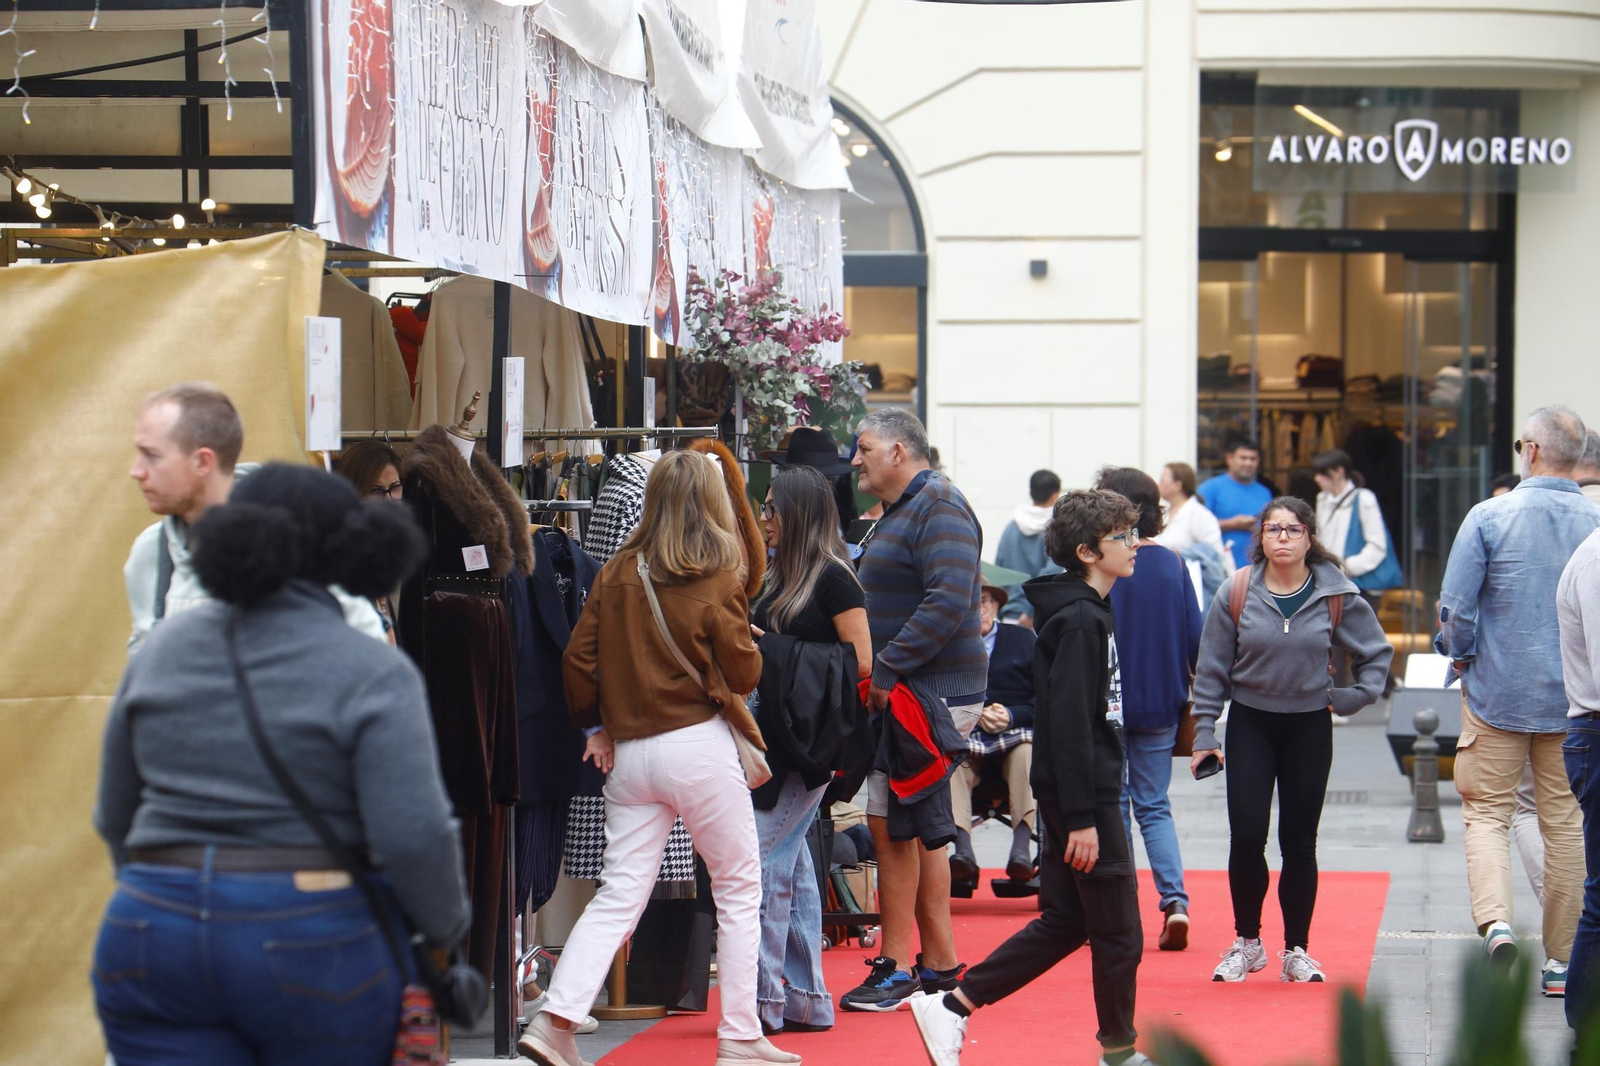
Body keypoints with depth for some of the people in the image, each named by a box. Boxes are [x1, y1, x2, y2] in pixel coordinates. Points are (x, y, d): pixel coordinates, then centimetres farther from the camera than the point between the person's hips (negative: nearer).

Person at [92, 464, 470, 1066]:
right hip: (316, 949, -3)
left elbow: (116, 814, 13)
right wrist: (446, 925, 2)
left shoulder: (163, 649, 6)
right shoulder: (374, 675, -8)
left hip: (154, 939, 3)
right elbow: (415, 836, -16)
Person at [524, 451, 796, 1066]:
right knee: (738, 891, 8)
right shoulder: (718, 580, -6)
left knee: (618, 895, 5)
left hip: (630, 753, 4)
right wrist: (748, 640, 16)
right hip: (699, 746, -4)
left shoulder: (618, 573, 4)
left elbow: (578, 659, 3)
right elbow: (743, 674, -4)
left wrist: (595, 725, 16)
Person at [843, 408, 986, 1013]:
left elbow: (949, 602, -24)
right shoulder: (900, 513, 21)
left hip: (934, 693, -11)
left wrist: (884, 669, -25)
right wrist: (880, 673, 8)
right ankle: (940, 965, 17)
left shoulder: (938, 508, -12)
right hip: (913, 692, 11)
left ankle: (896, 968, -5)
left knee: (892, 824, -10)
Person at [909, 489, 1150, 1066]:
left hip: (1086, 792, 10)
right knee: (1118, 931, 1)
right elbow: (1068, 723, -22)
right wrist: (1082, 818, -23)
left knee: (1064, 922, 12)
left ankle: (951, 1007, 12)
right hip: (1085, 797, -10)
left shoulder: (1089, 612, 14)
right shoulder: (1079, 619, -16)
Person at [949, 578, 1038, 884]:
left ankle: (1021, 851, -44)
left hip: (1016, 734, 0)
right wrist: (975, 715, -13)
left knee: (1028, 754, -35)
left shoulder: (1023, 638, 12)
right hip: (966, 738, 0)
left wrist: (1011, 716, -10)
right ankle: (964, 852, -44)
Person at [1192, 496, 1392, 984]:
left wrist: (1354, 697, 1)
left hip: (1310, 728, 0)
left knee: (1299, 842, 3)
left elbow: (1376, 651, 12)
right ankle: (1247, 942, 9)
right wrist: (1203, 733, -1)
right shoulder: (1236, 593, -4)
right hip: (1249, 724, 0)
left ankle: (1296, 950, 14)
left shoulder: (1337, 595, -3)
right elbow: (1211, 668, 1)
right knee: (1246, 836, -8)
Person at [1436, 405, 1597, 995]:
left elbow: (1455, 606, -9)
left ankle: (1495, 920, -17)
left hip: (1499, 691, -2)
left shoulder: (1489, 517, -9)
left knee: (1486, 812, 7)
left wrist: (1460, 657, 8)